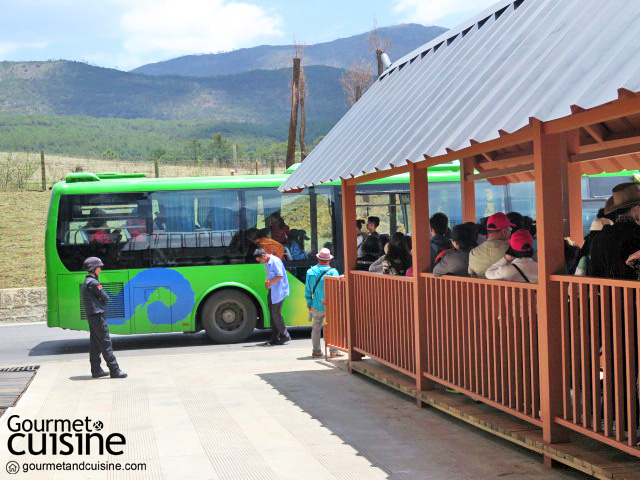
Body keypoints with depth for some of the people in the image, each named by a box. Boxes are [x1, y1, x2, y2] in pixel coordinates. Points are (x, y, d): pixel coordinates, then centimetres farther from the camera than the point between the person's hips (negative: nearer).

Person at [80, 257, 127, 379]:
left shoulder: (85, 283, 16)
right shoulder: (93, 283, -16)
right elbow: (106, 298, -13)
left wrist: (100, 301, 0)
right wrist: (103, 300, 6)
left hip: (91, 316, 10)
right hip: (98, 315, -10)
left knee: (95, 343, 12)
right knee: (106, 344, -9)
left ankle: (96, 370, 15)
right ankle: (114, 370, -9)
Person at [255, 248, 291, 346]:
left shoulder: (275, 261, -16)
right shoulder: (266, 263, 14)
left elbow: (280, 276, -22)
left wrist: (270, 282, -16)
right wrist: (267, 283, 3)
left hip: (278, 292, -10)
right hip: (272, 291, 10)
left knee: (276, 314, -8)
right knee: (273, 315, 9)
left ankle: (284, 336, 3)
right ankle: (274, 338, 14)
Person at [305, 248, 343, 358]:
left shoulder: (310, 271, 0)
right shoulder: (333, 272, -10)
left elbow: (308, 290, 5)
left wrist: (309, 303, 13)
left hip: (316, 306, 3)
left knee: (316, 328, 16)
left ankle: (316, 350, 17)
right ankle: (333, 351, 4)